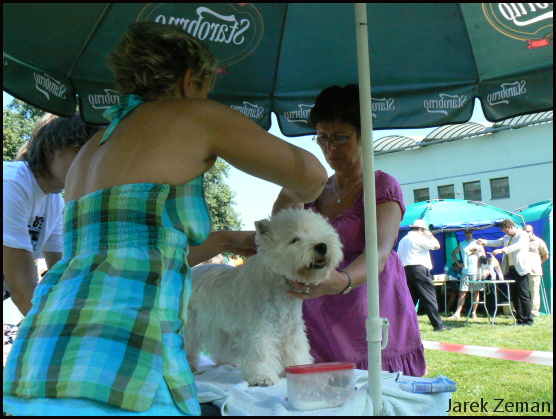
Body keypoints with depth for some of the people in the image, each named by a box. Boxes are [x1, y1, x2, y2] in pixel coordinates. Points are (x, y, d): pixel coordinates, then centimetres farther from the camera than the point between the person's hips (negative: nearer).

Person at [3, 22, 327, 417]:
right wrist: (291, 203, 29)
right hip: (120, 373, -8)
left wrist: (226, 240, 42)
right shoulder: (193, 115, 4)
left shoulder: (89, 153, 25)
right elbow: (310, 173, 6)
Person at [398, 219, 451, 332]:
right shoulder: (419, 238, -6)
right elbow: (437, 246, -8)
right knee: (429, 298, -5)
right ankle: (438, 325, -5)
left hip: (406, 270, 8)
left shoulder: (402, 240, 19)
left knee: (410, 298, 11)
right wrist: (430, 235, 8)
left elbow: (399, 258, 19)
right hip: (419, 269, -8)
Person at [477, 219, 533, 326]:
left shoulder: (523, 235, -5)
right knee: (514, 296, 8)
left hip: (521, 269, -8)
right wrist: (485, 242, -7)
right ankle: (520, 319, 14)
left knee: (524, 295, -6)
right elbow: (497, 242, 11)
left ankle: (528, 320, -1)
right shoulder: (507, 237, 20)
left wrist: (501, 250, -32)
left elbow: (517, 246, -21)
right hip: (510, 269, 8)